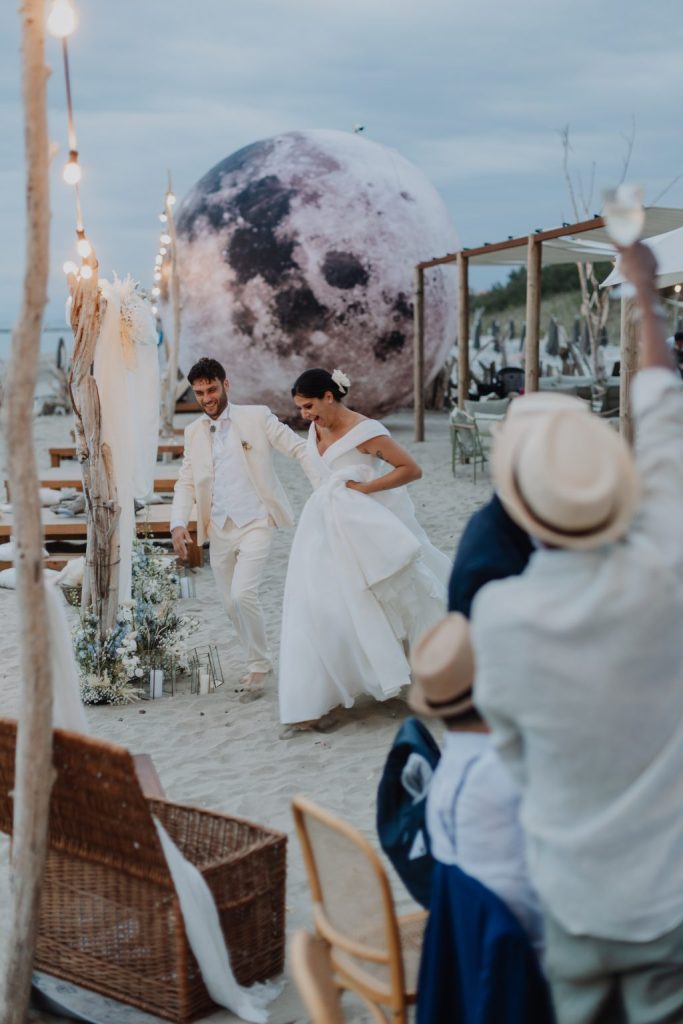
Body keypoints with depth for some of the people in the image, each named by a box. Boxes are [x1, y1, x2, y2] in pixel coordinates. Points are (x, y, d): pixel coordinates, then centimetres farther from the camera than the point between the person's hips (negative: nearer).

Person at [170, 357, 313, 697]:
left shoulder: (257, 417, -3)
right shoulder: (194, 432, 10)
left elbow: (299, 449, -5)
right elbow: (186, 482, 9)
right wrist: (178, 523, -7)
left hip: (255, 523, -5)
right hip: (219, 529, 5)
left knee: (242, 593, -19)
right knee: (231, 603, 10)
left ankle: (258, 665, 0)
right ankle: (258, 662, 30)